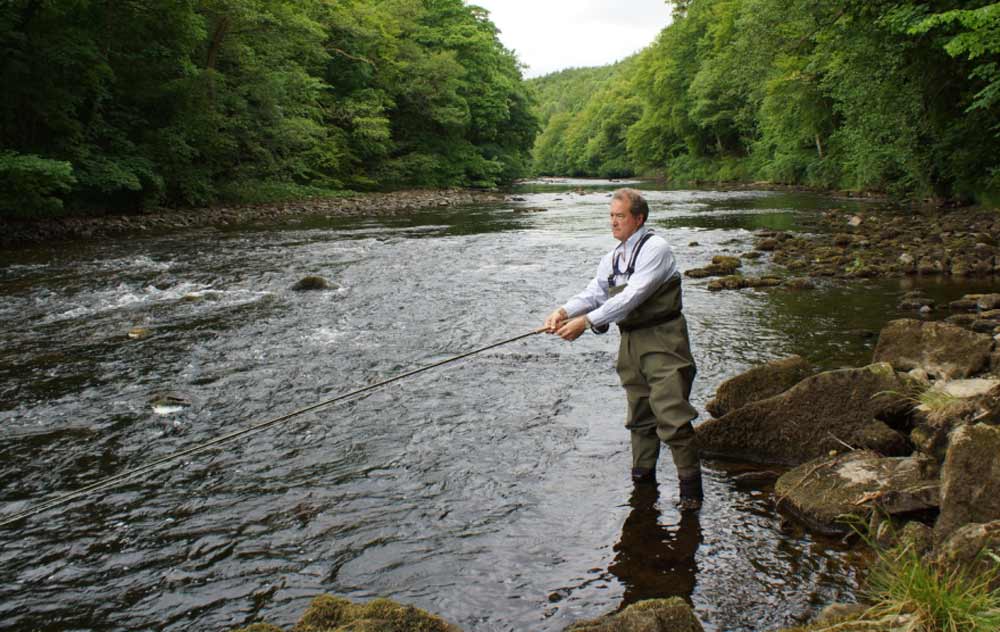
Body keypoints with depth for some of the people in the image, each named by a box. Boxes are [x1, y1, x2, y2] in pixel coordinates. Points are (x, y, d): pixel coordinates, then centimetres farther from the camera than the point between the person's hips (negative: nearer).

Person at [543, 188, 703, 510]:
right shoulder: (612, 259, 14)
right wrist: (564, 312, -13)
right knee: (639, 414, 16)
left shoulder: (655, 248, -12)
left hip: (662, 341, -8)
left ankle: (690, 487, -2)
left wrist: (586, 321, -25)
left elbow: (632, 296, -21)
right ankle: (642, 477, 30)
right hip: (631, 341, 8)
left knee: (671, 414, -11)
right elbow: (593, 293, 7)